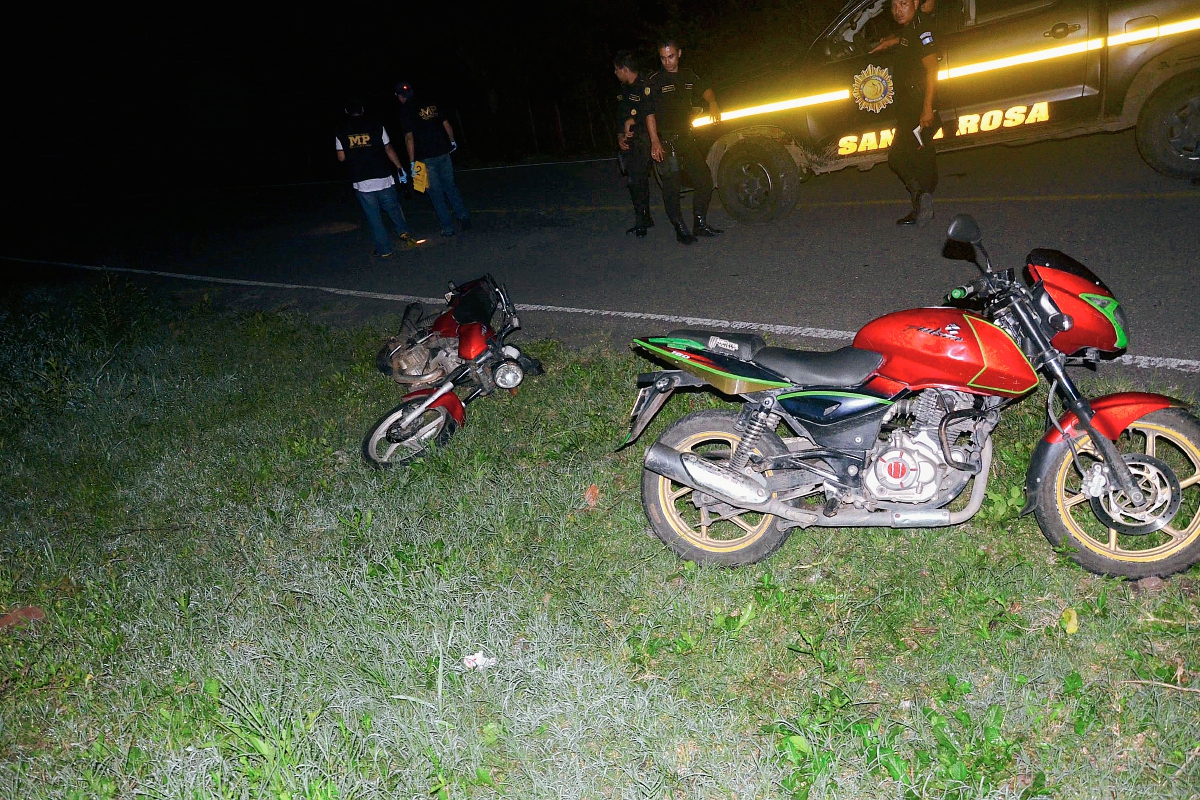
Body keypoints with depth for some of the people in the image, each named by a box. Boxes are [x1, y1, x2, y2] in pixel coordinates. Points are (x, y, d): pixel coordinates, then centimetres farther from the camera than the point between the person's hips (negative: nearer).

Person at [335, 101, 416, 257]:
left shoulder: (341, 132, 2)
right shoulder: (377, 126, 1)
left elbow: (341, 157, 4)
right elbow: (389, 150, 3)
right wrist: (400, 167, 12)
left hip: (361, 181, 0)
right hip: (383, 178, 0)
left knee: (373, 216, 6)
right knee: (393, 207, 17)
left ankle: (384, 249, 7)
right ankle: (404, 232, -1)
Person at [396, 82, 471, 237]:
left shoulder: (407, 111, -9)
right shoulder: (432, 105, 5)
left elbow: (409, 138, -14)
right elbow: (446, 124, 12)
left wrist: (411, 162, -11)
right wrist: (452, 141, 28)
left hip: (426, 158, -4)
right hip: (443, 153, 5)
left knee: (436, 193, 4)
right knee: (450, 187, 18)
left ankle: (448, 228, 7)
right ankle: (464, 216, 7)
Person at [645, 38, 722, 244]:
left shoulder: (689, 76, 13)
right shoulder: (655, 81, -3)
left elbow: (706, 90, 30)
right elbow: (649, 113, -8)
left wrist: (712, 104, 7)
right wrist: (655, 142, -19)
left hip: (688, 136, 6)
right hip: (666, 140, -6)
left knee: (705, 180, 5)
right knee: (672, 186, -5)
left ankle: (700, 224, 17)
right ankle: (680, 228, 4)